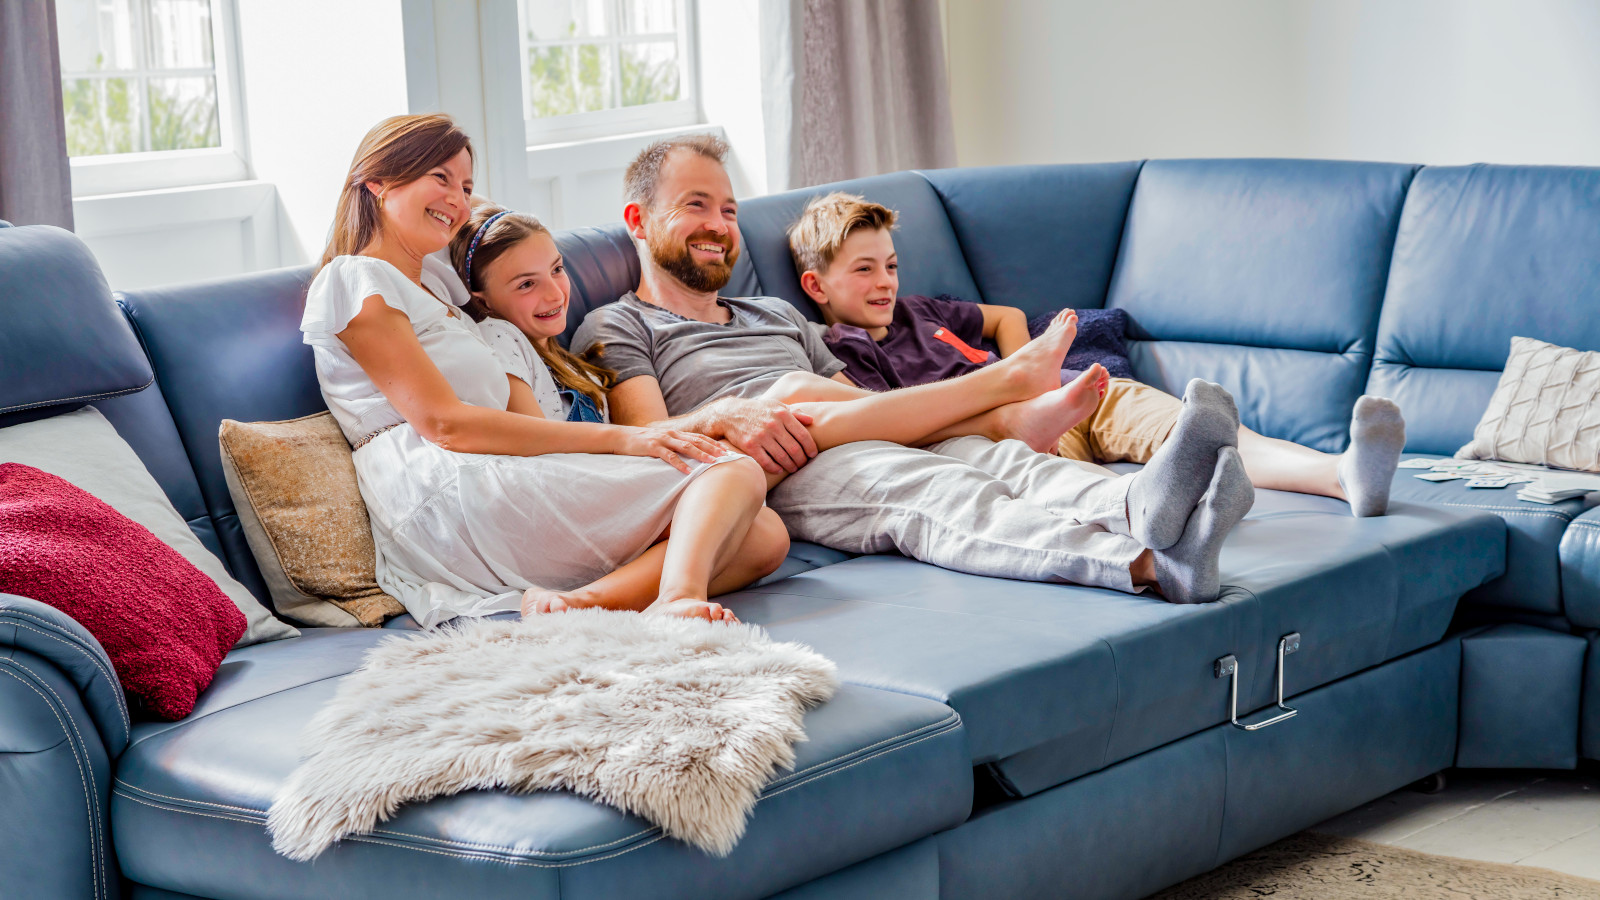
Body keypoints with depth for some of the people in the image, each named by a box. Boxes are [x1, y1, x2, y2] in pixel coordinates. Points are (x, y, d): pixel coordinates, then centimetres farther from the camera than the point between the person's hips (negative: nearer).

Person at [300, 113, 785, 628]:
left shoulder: (433, 284, 32)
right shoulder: (354, 280, 3)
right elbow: (446, 425, -10)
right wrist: (617, 438, -13)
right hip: (452, 499, -8)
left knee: (763, 543, -8)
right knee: (735, 473, -16)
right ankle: (680, 599, -46)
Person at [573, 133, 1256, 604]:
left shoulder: (776, 315, 37)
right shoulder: (615, 330, 17)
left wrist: (978, 394, 10)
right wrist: (723, 415, -21)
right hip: (772, 474, -6)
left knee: (997, 456, -27)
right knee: (937, 492, -35)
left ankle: (1142, 506, -61)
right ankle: (1147, 556, -62)